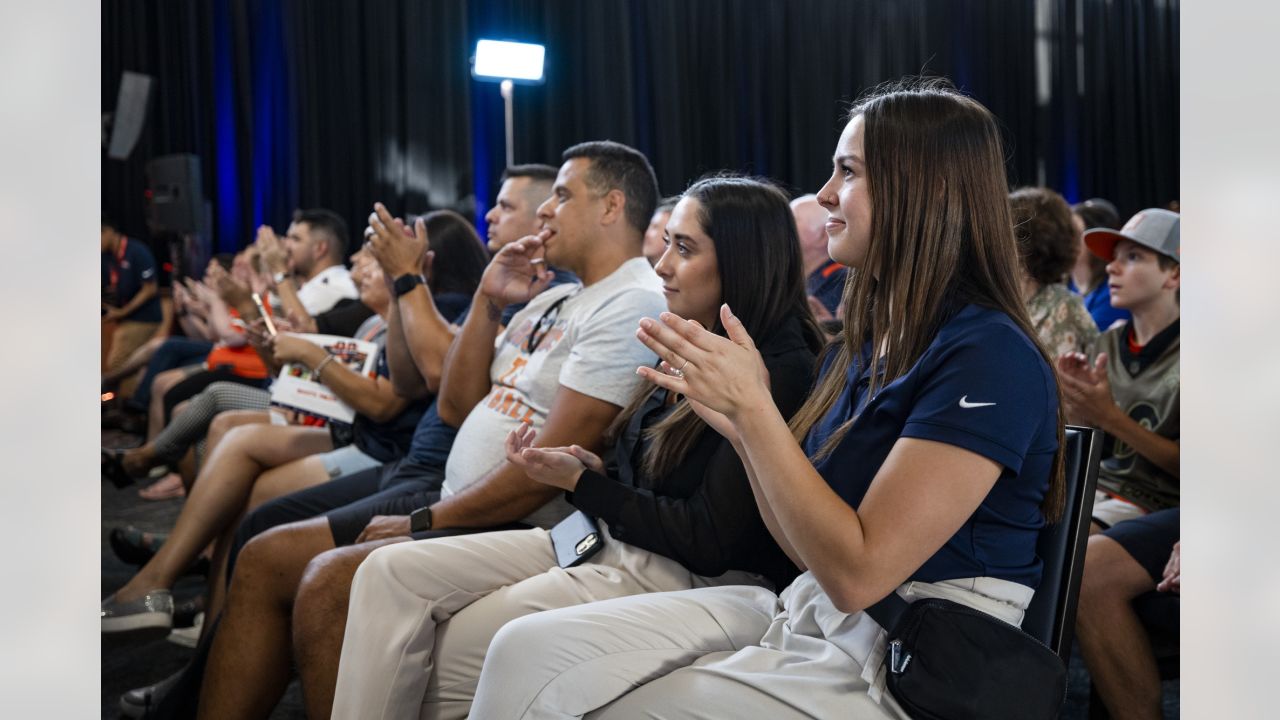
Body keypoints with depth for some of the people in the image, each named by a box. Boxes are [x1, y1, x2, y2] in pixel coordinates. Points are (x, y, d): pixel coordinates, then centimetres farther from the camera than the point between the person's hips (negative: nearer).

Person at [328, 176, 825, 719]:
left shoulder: (781, 371, -15)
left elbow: (710, 541, -18)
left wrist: (582, 485, -10)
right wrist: (595, 470, -4)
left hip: (683, 574, -9)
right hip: (608, 539, 9)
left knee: (452, 644, -13)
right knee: (392, 570, -4)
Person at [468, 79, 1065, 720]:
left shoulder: (989, 355, -16)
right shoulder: (861, 347, 10)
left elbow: (858, 571, -20)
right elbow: (807, 547, 12)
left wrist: (753, 407, -18)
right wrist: (737, 424, -2)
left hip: (909, 667, -7)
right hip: (810, 612, 8)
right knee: (530, 649, -6)